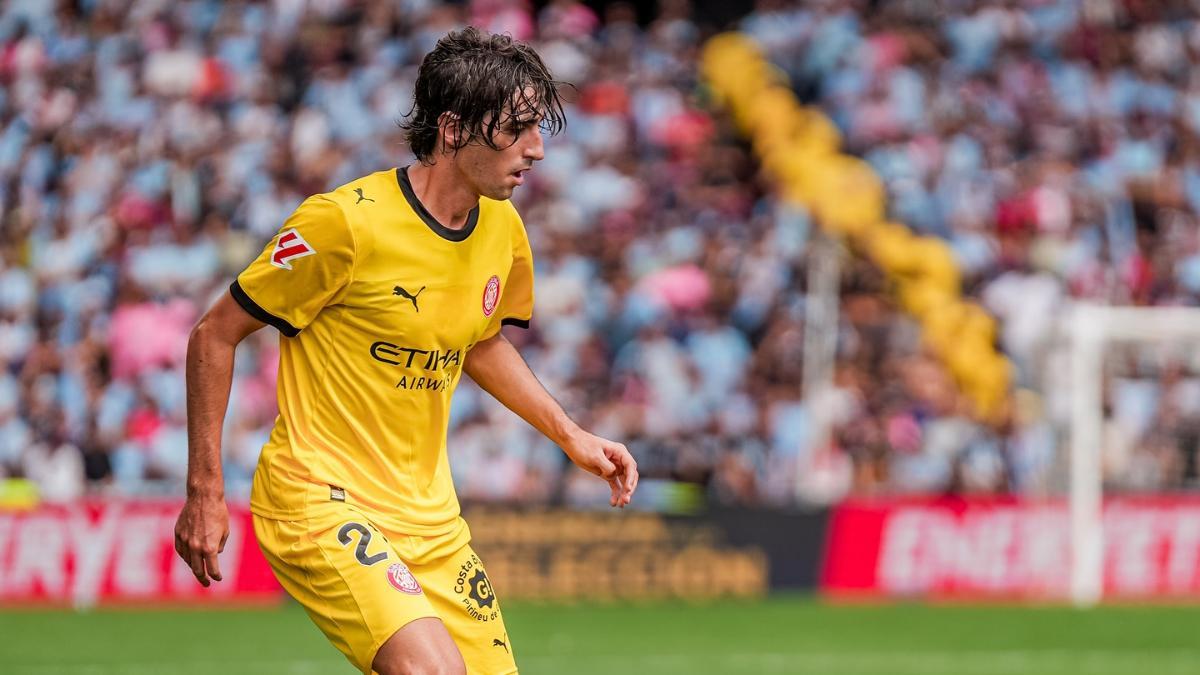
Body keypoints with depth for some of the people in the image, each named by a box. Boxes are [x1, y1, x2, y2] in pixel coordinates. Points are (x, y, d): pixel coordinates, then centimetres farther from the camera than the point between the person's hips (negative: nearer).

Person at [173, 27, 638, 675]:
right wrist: (204, 489, -8)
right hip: (320, 500, -8)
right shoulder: (347, 221, -17)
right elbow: (214, 336, -8)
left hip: (429, 515, 8)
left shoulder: (503, 230, 5)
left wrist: (571, 437, 17)